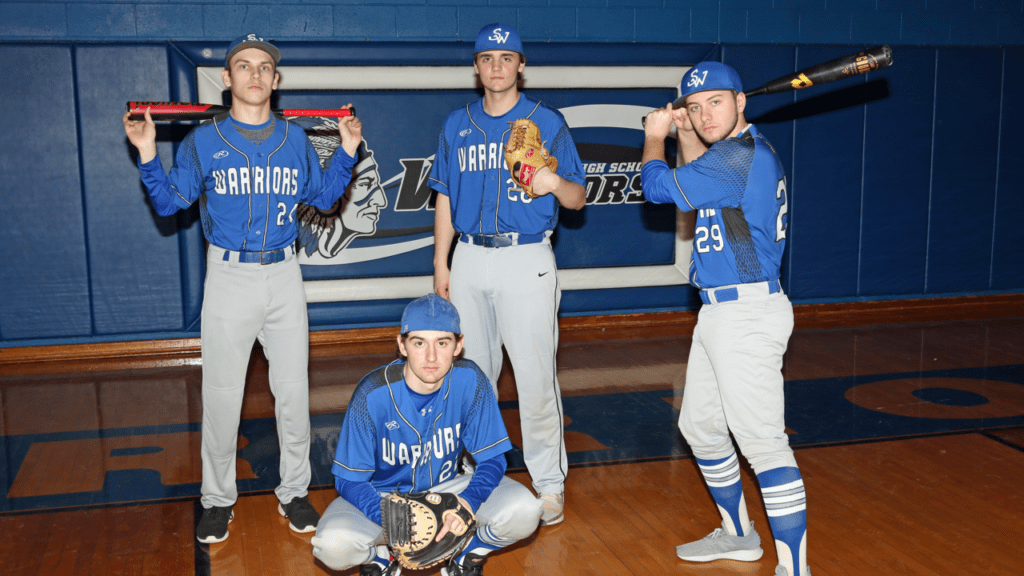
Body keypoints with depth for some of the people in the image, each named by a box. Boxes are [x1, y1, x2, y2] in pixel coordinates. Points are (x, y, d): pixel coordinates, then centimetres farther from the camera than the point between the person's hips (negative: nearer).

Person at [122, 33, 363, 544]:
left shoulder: (295, 139, 8)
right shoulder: (203, 141, 2)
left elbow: (323, 196, 14)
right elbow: (169, 202, 3)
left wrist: (347, 151, 5)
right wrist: (148, 154, -10)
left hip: (284, 275, 2)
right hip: (228, 277, -2)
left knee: (293, 390, 7)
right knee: (221, 392, 3)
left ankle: (293, 492, 22)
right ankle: (218, 498, 19)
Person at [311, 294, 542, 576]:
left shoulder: (470, 382, -18)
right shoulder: (373, 395, -24)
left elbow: (492, 459, -11)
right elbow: (349, 480, -17)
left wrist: (465, 503, -32)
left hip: (446, 489, 2)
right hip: (382, 497, -1)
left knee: (525, 512, -24)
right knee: (333, 545, -32)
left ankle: (467, 553, 7)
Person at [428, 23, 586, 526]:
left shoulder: (547, 122, 1)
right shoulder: (457, 125, 12)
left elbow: (578, 199, 0)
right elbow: (445, 199, 14)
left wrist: (555, 183, -22)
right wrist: (441, 264, 8)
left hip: (527, 260, -4)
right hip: (469, 259, 4)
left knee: (535, 375, -5)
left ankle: (548, 481, 8)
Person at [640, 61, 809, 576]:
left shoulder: (743, 155, -18)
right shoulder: (742, 152, 14)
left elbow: (659, 188, -11)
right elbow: (697, 185, 34)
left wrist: (653, 138, 9)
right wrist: (685, 135, 22)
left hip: (747, 316, -11)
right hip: (718, 314, 11)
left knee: (762, 441, -13)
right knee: (700, 428, 21)